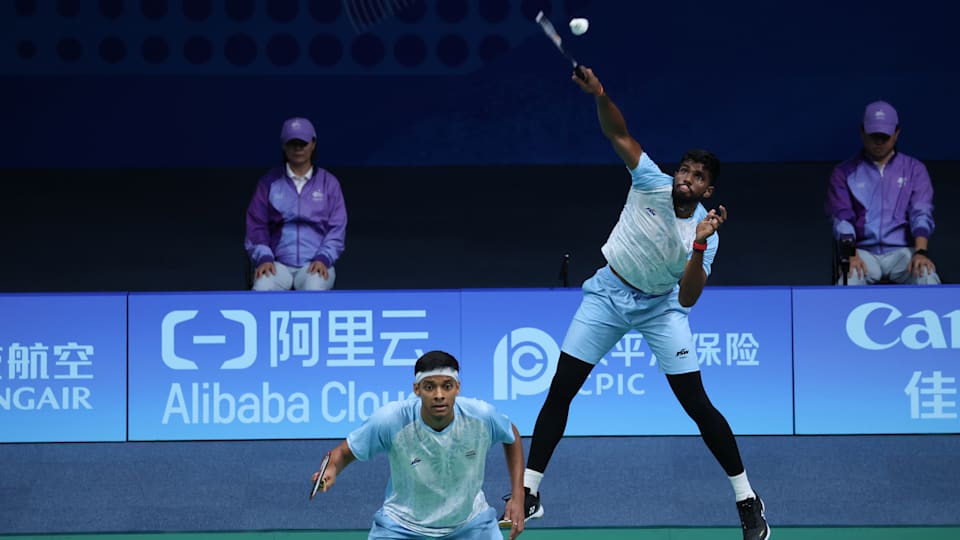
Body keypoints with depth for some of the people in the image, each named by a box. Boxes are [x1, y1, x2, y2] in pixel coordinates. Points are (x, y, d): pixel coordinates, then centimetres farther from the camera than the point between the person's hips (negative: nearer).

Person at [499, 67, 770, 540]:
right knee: (560, 391, -4)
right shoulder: (652, 183, -16)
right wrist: (599, 94, -42)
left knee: (697, 404, -8)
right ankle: (528, 493, 5)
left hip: (659, 306, -1)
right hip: (607, 293, 1)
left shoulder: (705, 232, -18)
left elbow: (688, 298, -26)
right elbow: (618, 133, -23)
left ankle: (747, 501, 5)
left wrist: (699, 245, -38)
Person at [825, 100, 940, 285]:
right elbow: (841, 219, 2)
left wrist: (920, 252, -19)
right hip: (864, 251, 0)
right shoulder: (844, 173, 14)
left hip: (902, 251, 0)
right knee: (848, 280, -35)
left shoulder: (914, 169, 15)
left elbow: (921, 214, 1)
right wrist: (850, 254, -19)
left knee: (927, 278, -33)